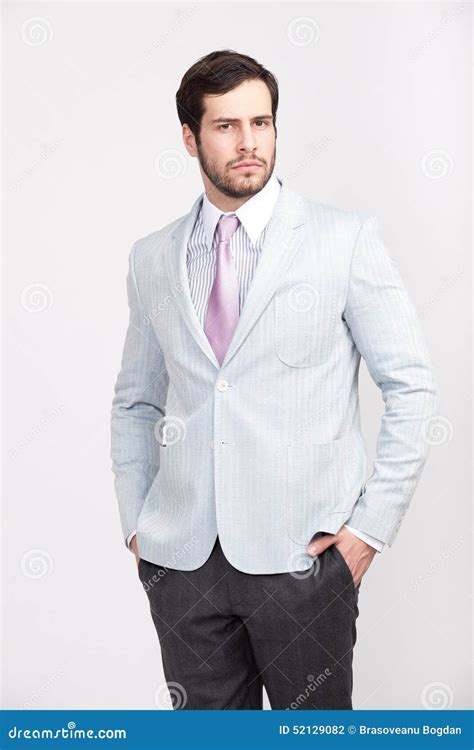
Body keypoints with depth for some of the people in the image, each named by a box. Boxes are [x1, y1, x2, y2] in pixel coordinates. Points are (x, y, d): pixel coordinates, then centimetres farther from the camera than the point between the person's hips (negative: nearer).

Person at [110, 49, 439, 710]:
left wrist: (372, 526, -6)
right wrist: (136, 525, 8)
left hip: (301, 553, -2)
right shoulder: (152, 259, 7)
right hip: (182, 557, 3)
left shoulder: (346, 240, -3)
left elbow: (413, 386, -2)